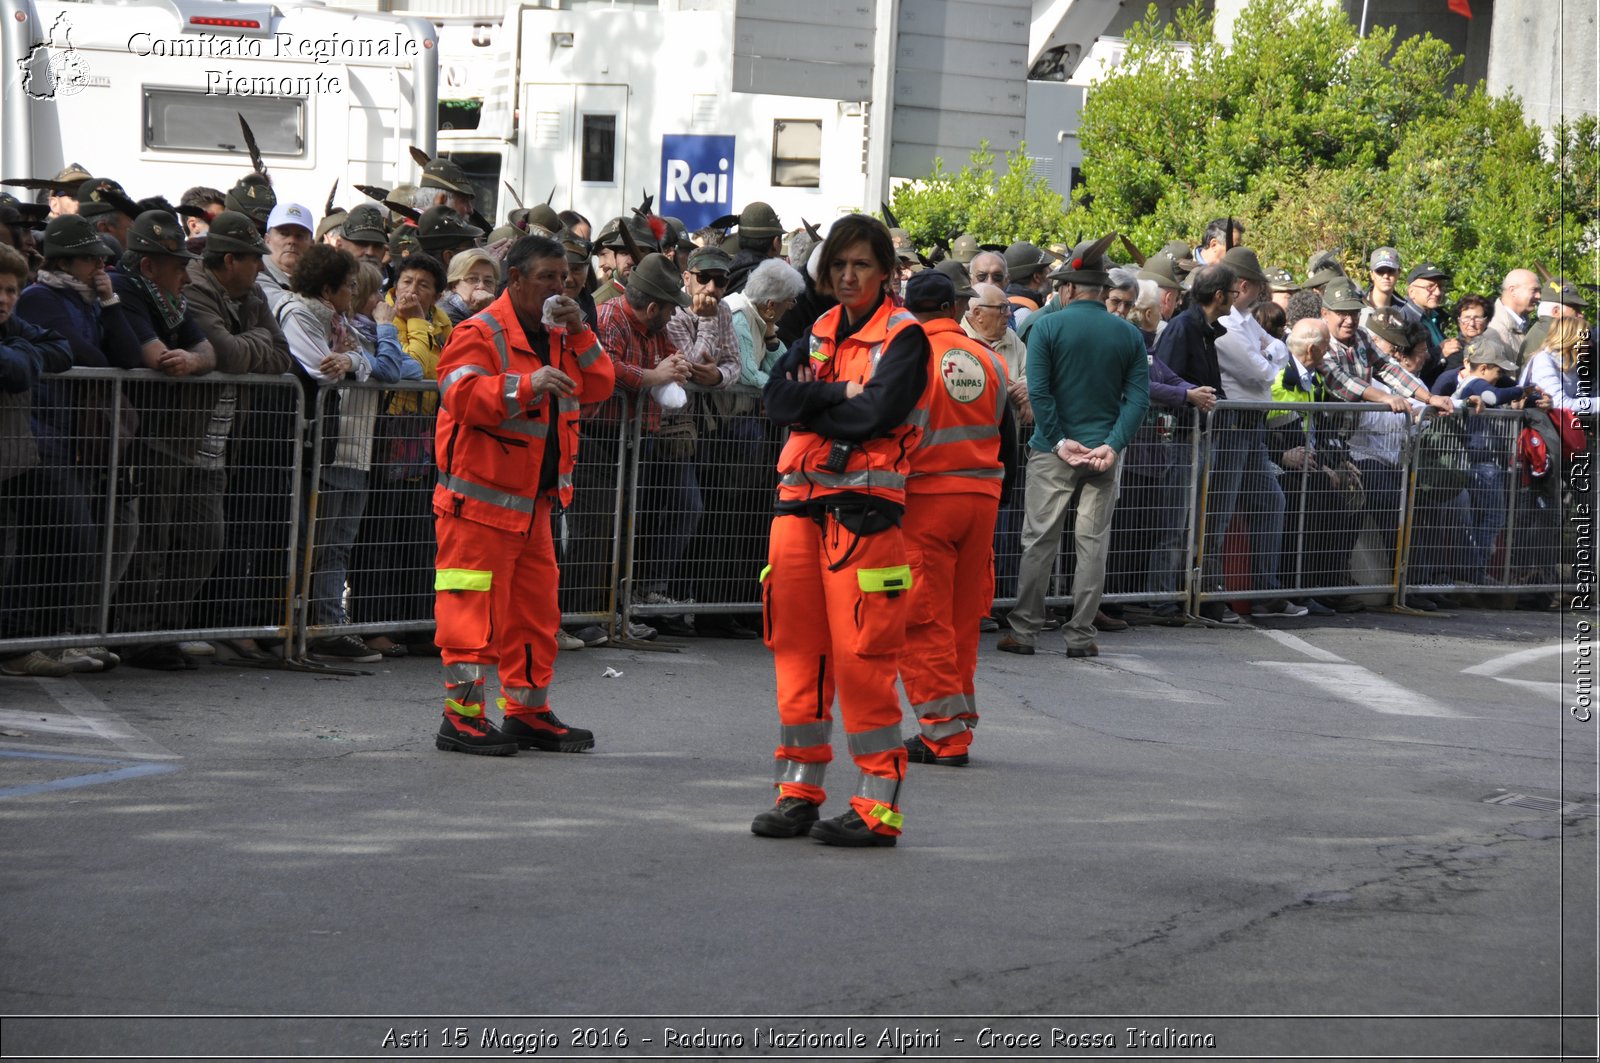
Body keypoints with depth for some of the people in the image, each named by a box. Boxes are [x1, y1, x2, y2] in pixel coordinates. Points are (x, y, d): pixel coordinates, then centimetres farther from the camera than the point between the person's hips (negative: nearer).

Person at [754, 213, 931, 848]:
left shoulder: (903, 337, -1)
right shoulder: (818, 332, 17)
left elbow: (877, 412, -15)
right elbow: (778, 397, 3)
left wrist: (810, 404, -3)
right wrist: (842, 395, -9)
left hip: (864, 505, -6)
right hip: (801, 496, 6)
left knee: (861, 652, -9)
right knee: (798, 643, 7)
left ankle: (878, 804, -5)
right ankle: (799, 789, 15)